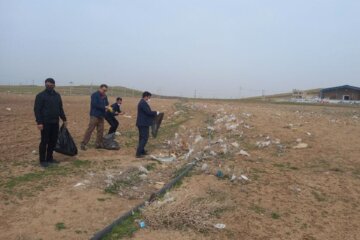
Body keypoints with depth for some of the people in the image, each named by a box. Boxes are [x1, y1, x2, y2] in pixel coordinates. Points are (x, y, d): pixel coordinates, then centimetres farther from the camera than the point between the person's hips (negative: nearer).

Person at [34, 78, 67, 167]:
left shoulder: (57, 95, 11)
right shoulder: (40, 95, -6)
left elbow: (60, 108, 18)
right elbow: (37, 109, -10)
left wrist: (64, 119, 15)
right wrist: (39, 122, -18)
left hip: (55, 122, 6)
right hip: (45, 123, -6)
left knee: (53, 141, 10)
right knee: (44, 141, -1)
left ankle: (49, 158, 23)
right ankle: (42, 160, 9)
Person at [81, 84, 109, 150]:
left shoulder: (105, 96, 14)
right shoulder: (95, 95, -7)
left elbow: (107, 104, 16)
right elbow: (95, 104, -17)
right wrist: (104, 107, -18)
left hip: (101, 116, 7)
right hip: (94, 115, -7)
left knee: (100, 130, 6)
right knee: (90, 129, -9)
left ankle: (99, 144, 14)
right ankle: (83, 144, -6)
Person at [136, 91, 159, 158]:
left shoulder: (142, 102, 16)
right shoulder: (143, 103, -18)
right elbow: (148, 112, -23)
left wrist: (154, 113, 10)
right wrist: (156, 113, -8)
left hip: (141, 123, 11)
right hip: (144, 123, -11)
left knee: (142, 137, 18)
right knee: (144, 138, -7)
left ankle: (142, 151, 28)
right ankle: (138, 153, -8)